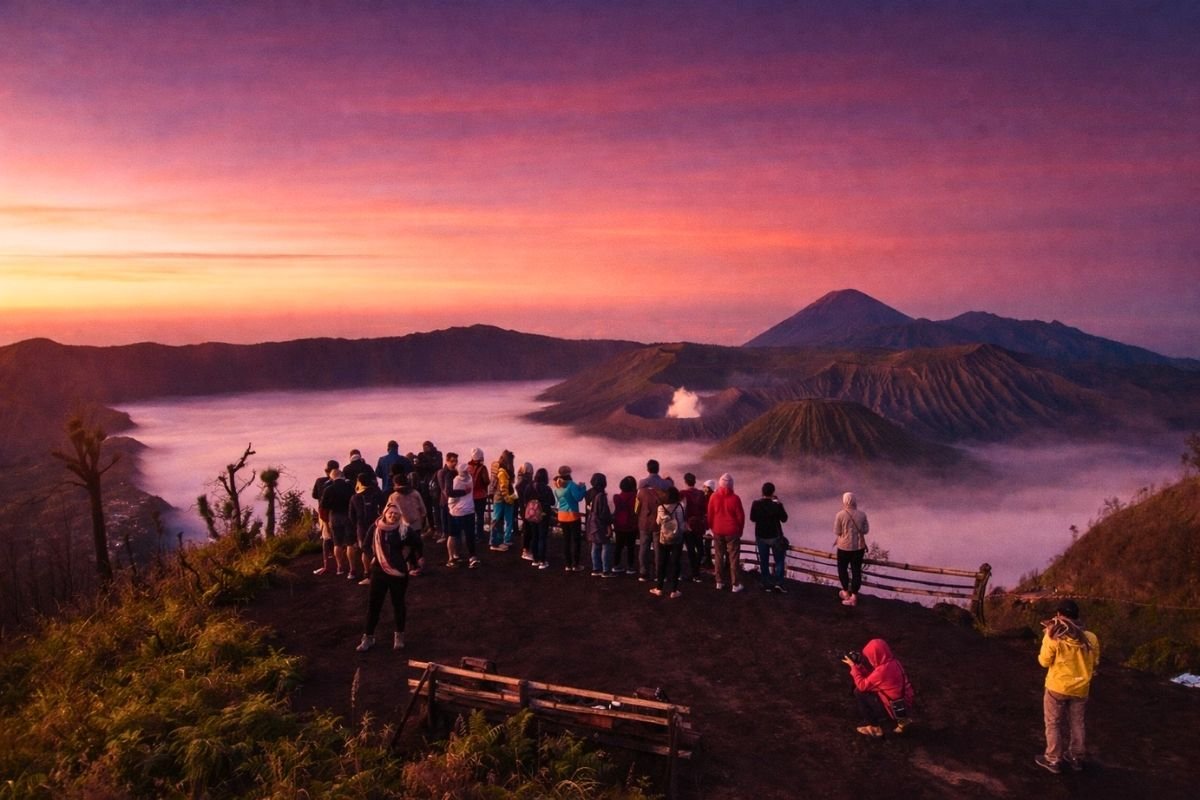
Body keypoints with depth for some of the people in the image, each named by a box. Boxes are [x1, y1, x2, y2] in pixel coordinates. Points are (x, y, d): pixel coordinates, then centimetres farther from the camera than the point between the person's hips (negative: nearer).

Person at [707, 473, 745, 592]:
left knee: (719, 557, 12)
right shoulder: (735, 498, -13)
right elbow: (740, 516, -6)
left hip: (718, 531, 3)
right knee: (733, 558, 3)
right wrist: (740, 530, 9)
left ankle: (719, 582, 17)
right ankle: (735, 584, 5)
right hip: (732, 532, -3)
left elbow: (710, 514, 3)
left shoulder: (713, 497, -5)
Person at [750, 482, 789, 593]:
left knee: (763, 561, 11)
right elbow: (784, 518, -4)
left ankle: (766, 584, 14)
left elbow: (752, 518, 2)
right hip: (775, 536, -2)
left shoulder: (756, 504, -9)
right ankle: (778, 583, 2)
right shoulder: (777, 504, -17)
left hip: (761, 536, 2)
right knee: (779, 560, 11)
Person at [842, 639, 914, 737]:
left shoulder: (882, 670, -25)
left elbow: (862, 685, -14)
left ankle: (875, 728, 6)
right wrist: (859, 665, 4)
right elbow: (870, 679, 12)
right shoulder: (892, 663, 2)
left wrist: (853, 666, -6)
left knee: (859, 692, -3)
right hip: (904, 707, 9)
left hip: (895, 709, -8)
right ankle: (901, 720, 19)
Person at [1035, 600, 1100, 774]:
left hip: (1057, 687, -3)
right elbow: (1094, 662, 4)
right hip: (1080, 688, 3)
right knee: (1076, 723, 20)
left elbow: (1044, 661, -9)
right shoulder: (1090, 638, -9)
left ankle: (1053, 759, 18)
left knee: (1054, 723, 11)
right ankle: (1076, 758, 32)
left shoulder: (1053, 637, -19)